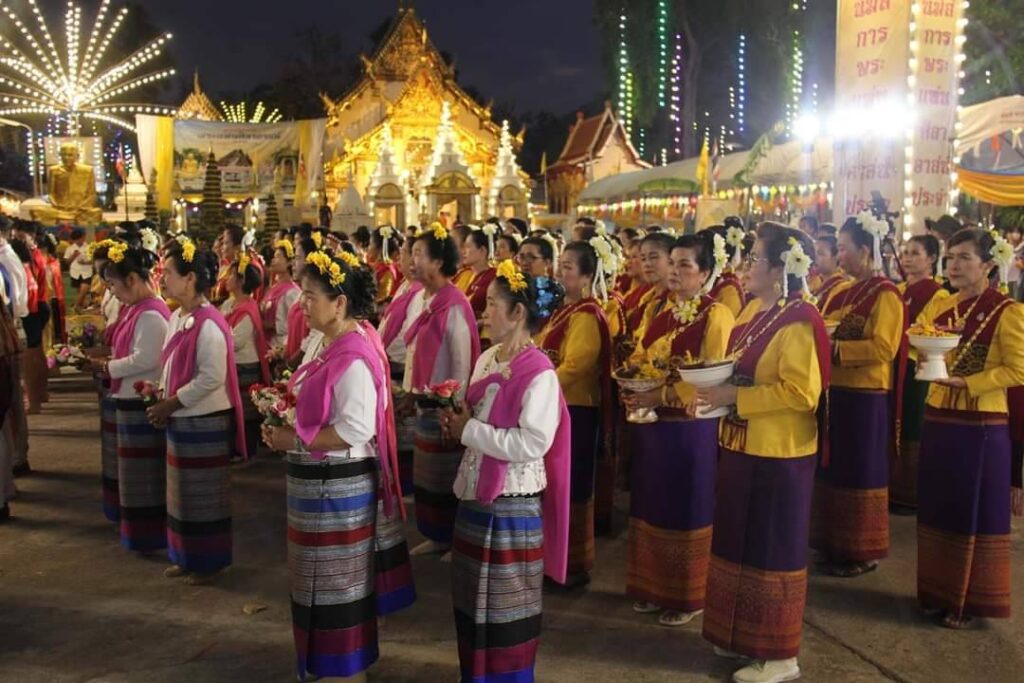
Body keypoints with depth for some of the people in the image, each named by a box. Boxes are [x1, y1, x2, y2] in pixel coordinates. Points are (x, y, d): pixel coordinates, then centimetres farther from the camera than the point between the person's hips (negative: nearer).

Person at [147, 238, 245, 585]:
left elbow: (211, 378, -24)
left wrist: (170, 404, -17)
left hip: (205, 423, -9)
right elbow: (170, 368, 14)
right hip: (180, 420, 9)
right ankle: (187, 557, 32)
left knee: (204, 495, 5)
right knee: (183, 492, 18)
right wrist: (164, 405, 0)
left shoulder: (208, 324, -20)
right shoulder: (176, 317, 7)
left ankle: (209, 561, 20)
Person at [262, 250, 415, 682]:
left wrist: (295, 441, -20)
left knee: (341, 581, 6)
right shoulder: (332, 345, 7)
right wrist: (287, 417, 3)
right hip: (322, 481, 10)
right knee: (331, 580, 22)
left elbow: (356, 429, -28)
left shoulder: (353, 356, -23)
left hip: (338, 486, -10)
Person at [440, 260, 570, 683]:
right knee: (473, 596, 20)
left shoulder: (539, 373, -19)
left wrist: (470, 432, -20)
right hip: (475, 494, 8)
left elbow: (532, 443, -27)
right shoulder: (487, 359, 6)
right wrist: (458, 420, -3)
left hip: (512, 504, -8)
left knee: (505, 603, 8)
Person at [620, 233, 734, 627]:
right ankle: (654, 588, 28)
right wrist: (631, 391, -6)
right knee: (652, 507, 13)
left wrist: (660, 396, -24)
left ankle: (689, 596, 19)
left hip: (691, 430, -7)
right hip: (652, 426, 7)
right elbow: (638, 360, 15)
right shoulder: (662, 313, 12)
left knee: (686, 511, 4)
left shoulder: (716, 316, -10)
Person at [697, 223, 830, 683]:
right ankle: (743, 636, 33)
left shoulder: (798, 321, -18)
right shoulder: (753, 310, 9)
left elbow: (800, 392, -24)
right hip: (744, 448, 9)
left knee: (773, 551, 3)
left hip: (779, 454, -9)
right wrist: (717, 386, 0)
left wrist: (735, 397, -24)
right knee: (741, 543, 17)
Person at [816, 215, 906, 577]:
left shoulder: (885, 294, -11)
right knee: (834, 469, 13)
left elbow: (883, 348, -21)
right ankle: (836, 545, 25)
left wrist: (834, 349, -22)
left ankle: (862, 552, 14)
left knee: (860, 473, 2)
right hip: (836, 392, 8)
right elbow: (826, 333, 18)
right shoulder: (843, 292, 12)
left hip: (866, 398, -8)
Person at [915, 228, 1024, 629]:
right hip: (938, 419, 6)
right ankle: (938, 592, 26)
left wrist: (965, 382, -21)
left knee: (975, 514, 4)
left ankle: (970, 601, 17)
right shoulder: (940, 305, 8)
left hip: (980, 428, -6)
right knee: (936, 508, 13)